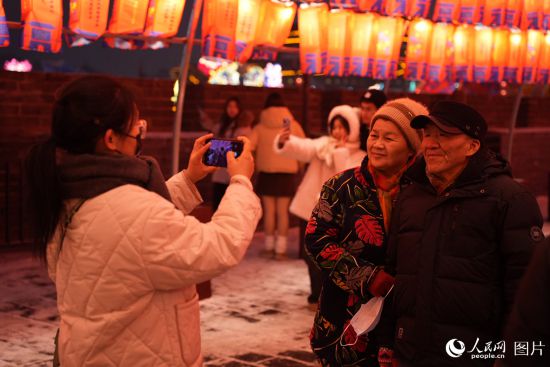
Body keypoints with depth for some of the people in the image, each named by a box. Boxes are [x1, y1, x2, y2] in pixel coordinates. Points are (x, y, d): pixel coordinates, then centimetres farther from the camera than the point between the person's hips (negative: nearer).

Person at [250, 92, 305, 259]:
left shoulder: (260, 127, -1)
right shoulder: (293, 125, 1)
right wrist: (299, 166, 15)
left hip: (266, 173, 0)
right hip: (287, 173, 0)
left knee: (269, 210, 7)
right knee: (282, 211, 3)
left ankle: (269, 246, 11)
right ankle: (280, 249, 0)